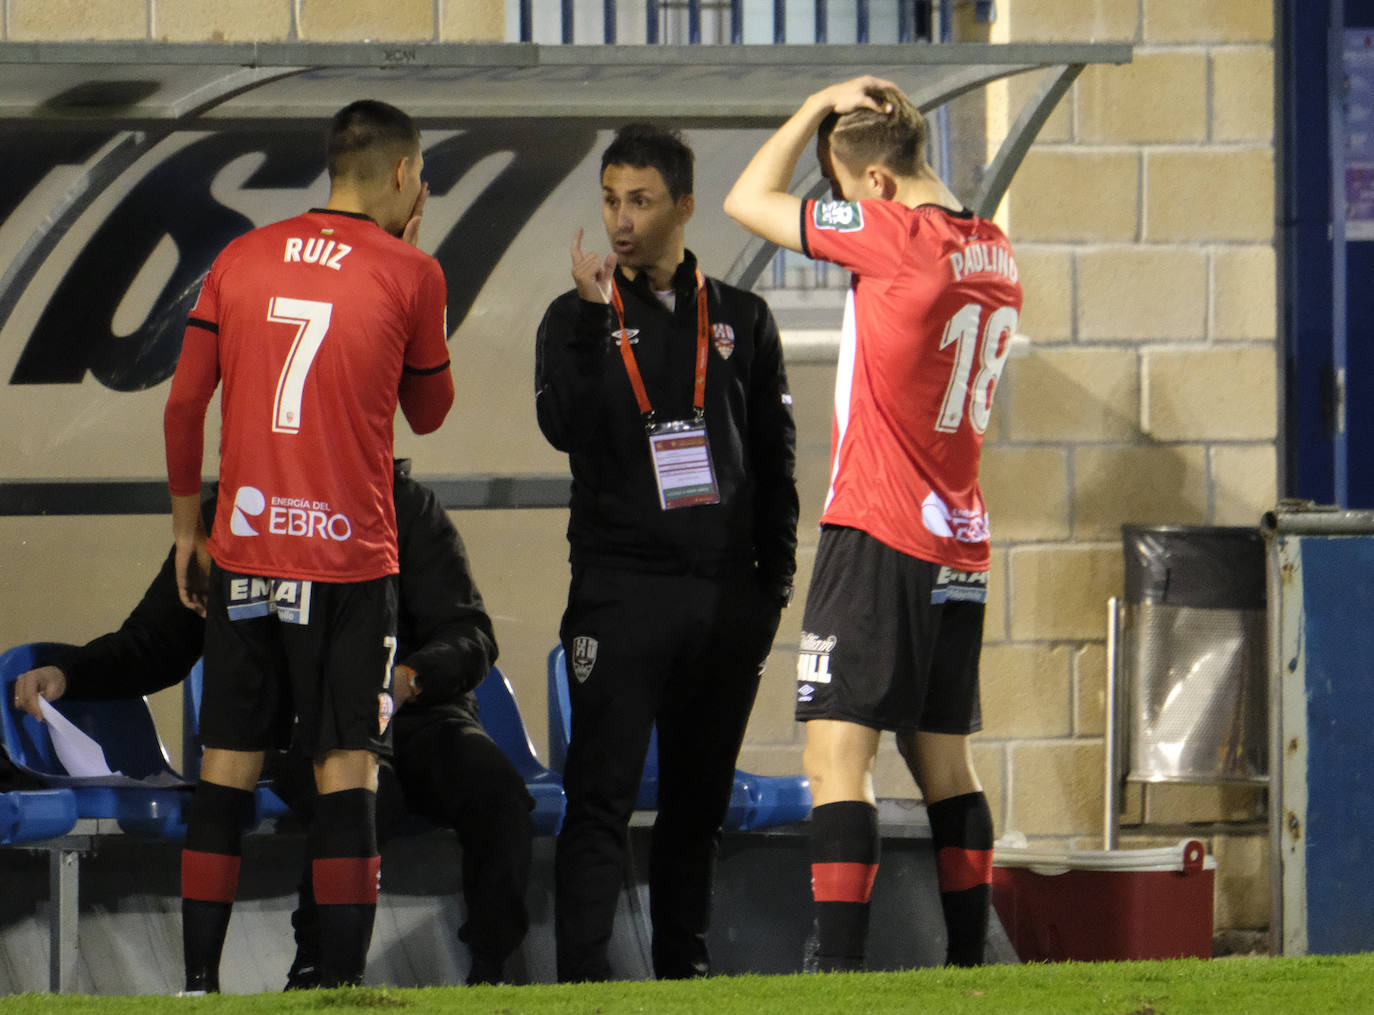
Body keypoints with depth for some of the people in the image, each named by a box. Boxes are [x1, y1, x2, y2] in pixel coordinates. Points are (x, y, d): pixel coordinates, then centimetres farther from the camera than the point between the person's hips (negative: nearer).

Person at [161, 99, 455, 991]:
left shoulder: (242, 260, 7)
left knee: (228, 771, 8)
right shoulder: (409, 275, -2)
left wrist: (187, 527, 17)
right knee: (347, 772, -2)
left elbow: (184, 404, 7)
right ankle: (343, 982, -7)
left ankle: (199, 978, 6)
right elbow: (429, 412, 12)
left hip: (243, 552, 3)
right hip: (350, 558, -3)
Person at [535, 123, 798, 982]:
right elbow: (563, 427, -13)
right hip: (621, 589, -3)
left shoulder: (741, 321, 11)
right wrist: (594, 316, -18)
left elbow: (775, 460, 14)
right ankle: (582, 975, -13)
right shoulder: (579, 320, 5)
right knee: (602, 794, -10)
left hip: (726, 594, 3)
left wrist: (774, 581, 9)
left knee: (701, 799, 8)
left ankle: (687, 962, 16)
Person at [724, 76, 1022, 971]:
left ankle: (839, 968, -19)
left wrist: (820, 106, 5)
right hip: (961, 541, 8)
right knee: (944, 758, 14)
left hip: (878, 537, -8)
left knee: (838, 756, -10)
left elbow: (749, 201, -6)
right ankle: (971, 969, 14)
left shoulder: (894, 233, -14)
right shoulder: (994, 252, 9)